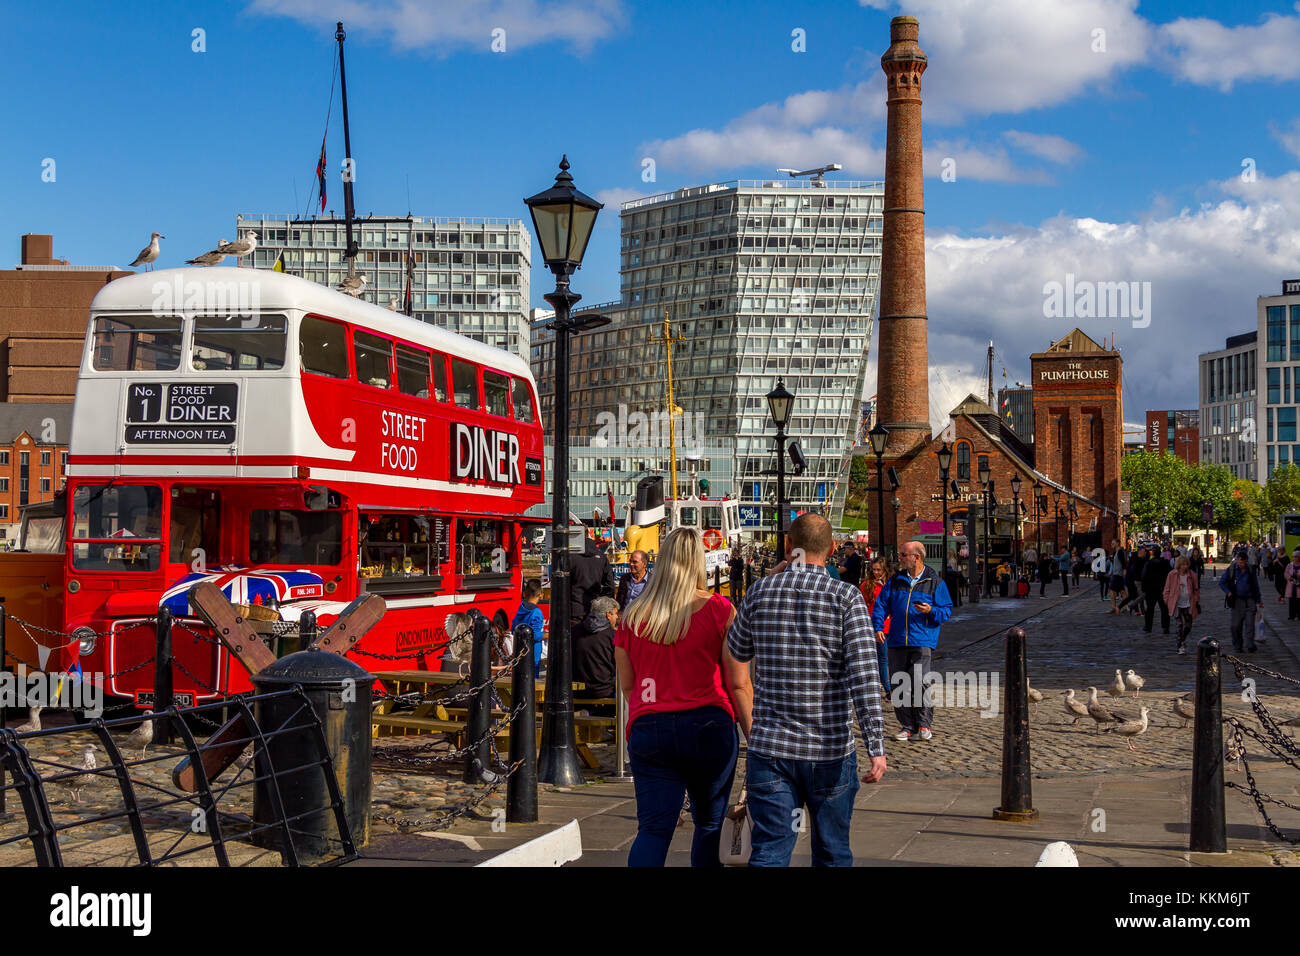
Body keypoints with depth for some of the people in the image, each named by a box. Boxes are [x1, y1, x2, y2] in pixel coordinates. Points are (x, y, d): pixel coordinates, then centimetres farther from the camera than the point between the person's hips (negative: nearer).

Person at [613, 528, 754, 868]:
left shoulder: (633, 615, 5)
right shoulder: (719, 610, -3)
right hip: (708, 728, -2)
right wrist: (751, 736, 4)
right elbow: (739, 684, -4)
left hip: (648, 729, 2)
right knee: (709, 825, 14)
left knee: (653, 829, -1)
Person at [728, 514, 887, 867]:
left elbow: (737, 652, 18)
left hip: (770, 746, 1)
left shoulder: (759, 592, 1)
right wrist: (876, 746, -14)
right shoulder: (846, 597, -6)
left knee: (769, 852, 0)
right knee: (833, 854, 15)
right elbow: (864, 674, -14)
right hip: (830, 750, -1)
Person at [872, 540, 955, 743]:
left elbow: (947, 610, 5)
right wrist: (878, 626, -1)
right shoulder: (895, 581, 12)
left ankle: (924, 724, 2)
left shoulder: (934, 583, 3)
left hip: (923, 641, -4)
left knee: (919, 682, -15)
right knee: (898, 684, 3)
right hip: (898, 641, 4)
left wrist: (931, 610, -16)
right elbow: (881, 604, 13)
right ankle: (907, 726, 13)